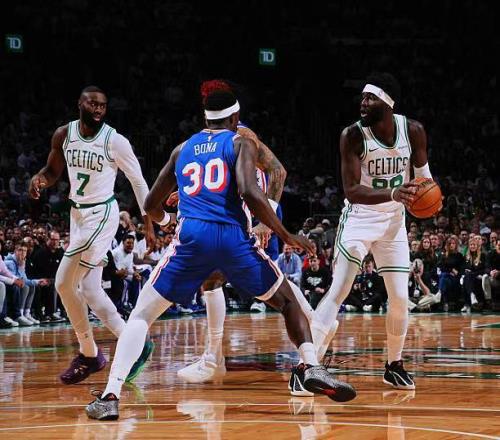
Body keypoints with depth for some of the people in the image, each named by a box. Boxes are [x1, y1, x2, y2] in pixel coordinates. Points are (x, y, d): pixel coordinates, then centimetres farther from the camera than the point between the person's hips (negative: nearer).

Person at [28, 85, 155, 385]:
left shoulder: (116, 142, -15)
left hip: (101, 214, -7)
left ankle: (89, 354, 0)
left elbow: (139, 182, -5)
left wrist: (149, 225, -6)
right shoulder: (64, 134, 0)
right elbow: (53, 171, 13)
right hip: (78, 214, 7)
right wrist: (40, 179, -11)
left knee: (65, 283, -12)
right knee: (89, 288, 6)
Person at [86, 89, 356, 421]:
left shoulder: (182, 149, 23)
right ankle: (314, 369, 1)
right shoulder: (241, 144, 11)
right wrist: (286, 236, 1)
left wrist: (165, 219, 53)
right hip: (233, 238, -2)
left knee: (142, 315, 12)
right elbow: (250, 193, -8)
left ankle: (110, 396, -3)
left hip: (192, 237, 2)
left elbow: (152, 205, 29)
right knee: (288, 301, 20)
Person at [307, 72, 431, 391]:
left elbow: (422, 170, 9)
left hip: (394, 221, 4)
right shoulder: (353, 135, -20)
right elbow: (351, 191, -25)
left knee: (401, 298, 3)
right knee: (338, 292, -15)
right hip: (359, 219, -4)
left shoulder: (413, 131, -10)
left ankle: (394, 366, 22)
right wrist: (393, 193, -39)